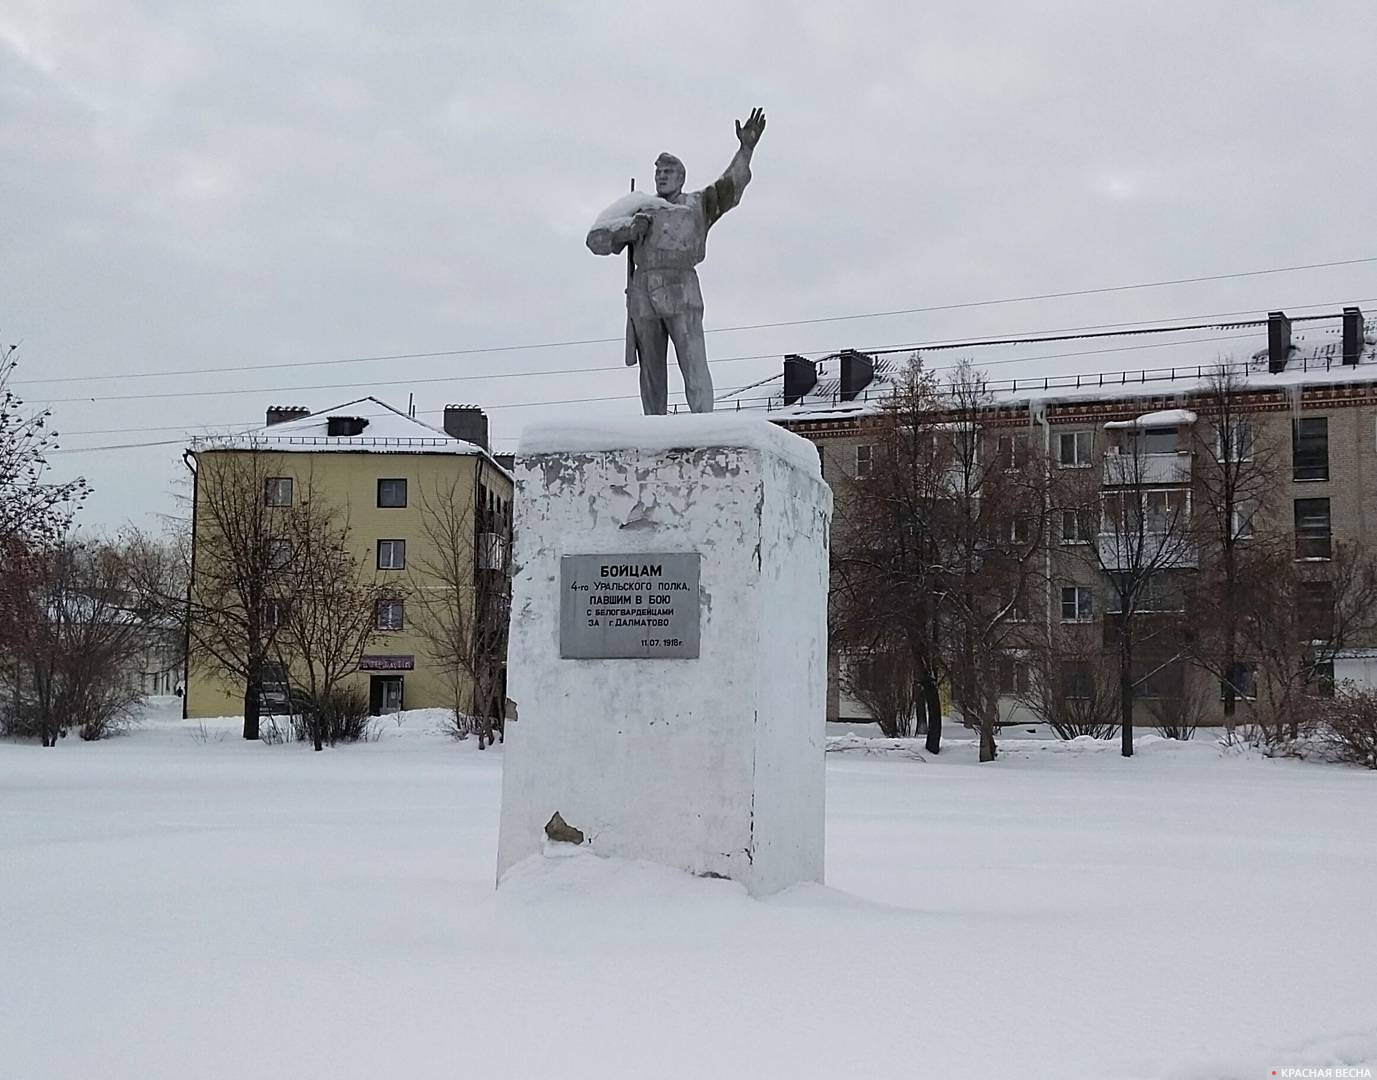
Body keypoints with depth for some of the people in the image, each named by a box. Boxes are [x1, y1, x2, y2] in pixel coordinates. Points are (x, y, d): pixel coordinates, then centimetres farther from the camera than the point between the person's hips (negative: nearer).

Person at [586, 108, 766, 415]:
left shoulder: (698, 205, 20)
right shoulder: (640, 211, 26)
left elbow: (731, 185, 5)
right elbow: (596, 240, 18)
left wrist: (746, 149, -12)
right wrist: (629, 229, -1)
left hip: (681, 291, -3)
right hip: (642, 294, 3)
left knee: (694, 365, -13)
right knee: (651, 371, 3)